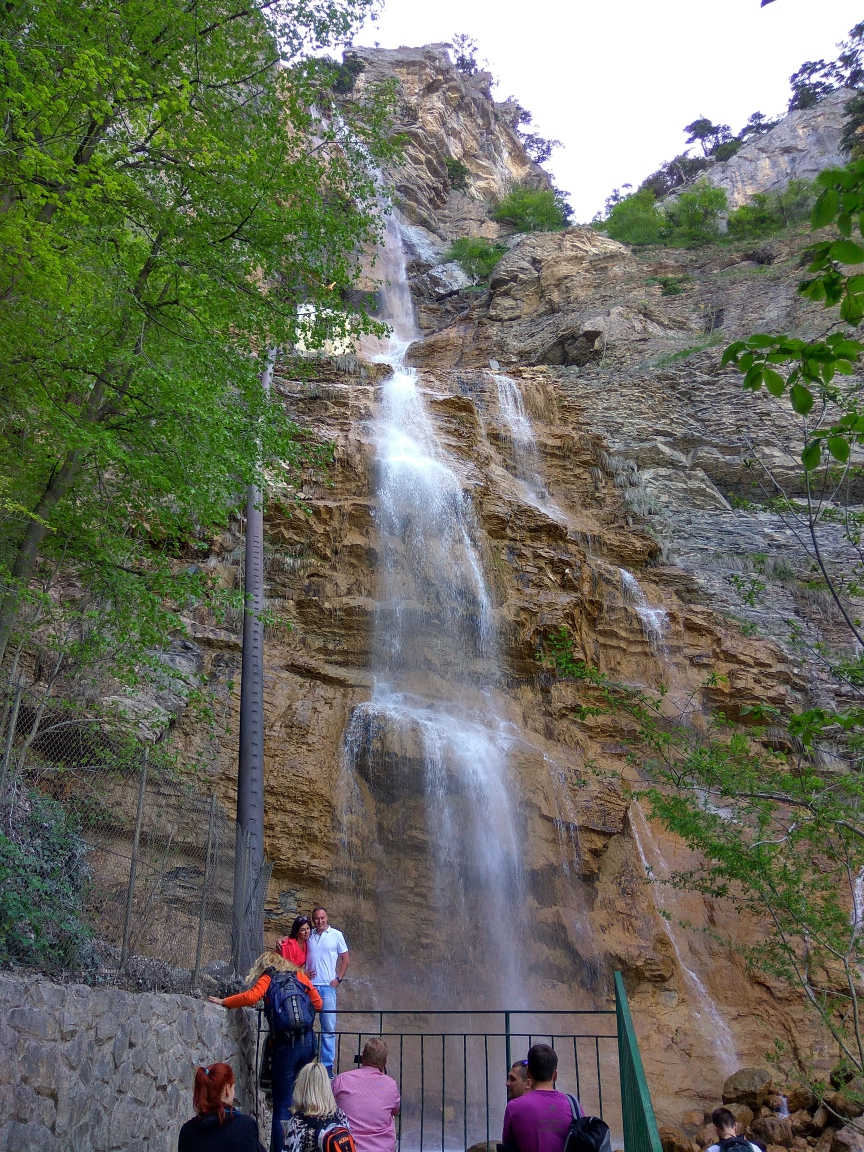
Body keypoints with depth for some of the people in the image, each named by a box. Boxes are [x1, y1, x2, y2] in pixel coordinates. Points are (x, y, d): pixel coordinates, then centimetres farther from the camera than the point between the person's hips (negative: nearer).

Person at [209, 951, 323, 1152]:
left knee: (282, 1105, 6)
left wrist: (224, 1002, -3)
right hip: (308, 1043, 4)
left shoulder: (267, 979, 4)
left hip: (285, 1046, -4)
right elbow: (318, 1004, 13)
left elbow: (251, 997, -14)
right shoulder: (300, 976, 13)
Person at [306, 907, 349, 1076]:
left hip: (328, 986, -2)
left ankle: (327, 1066, 5)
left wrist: (338, 979, 0)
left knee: (329, 1027, -1)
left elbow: (345, 959, 9)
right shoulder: (309, 936, 8)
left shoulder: (336, 935, 4)